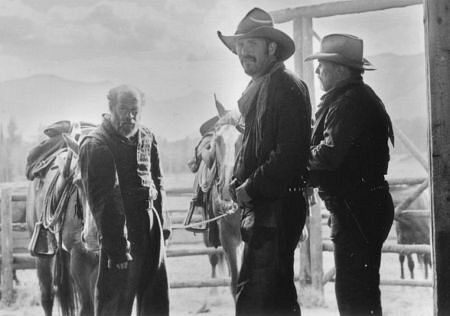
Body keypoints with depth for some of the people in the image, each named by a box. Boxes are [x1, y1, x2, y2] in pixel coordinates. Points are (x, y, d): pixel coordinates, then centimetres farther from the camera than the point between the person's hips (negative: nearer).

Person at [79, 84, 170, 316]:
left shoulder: (147, 138, 11)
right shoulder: (96, 145, -12)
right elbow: (102, 200, -18)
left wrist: (162, 223, 12)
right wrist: (117, 245, -22)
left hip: (151, 226, 7)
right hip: (121, 230, -7)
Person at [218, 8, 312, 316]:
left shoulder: (287, 86, -12)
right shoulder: (257, 88, 18)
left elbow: (289, 152, -20)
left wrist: (250, 187, -15)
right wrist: (241, 186, 10)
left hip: (276, 207, -10)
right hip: (259, 207, 10)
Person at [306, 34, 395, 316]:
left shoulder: (350, 102, -17)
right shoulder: (359, 97, 17)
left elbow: (328, 156, -23)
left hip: (356, 210, -11)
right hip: (367, 205, 11)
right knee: (362, 290, 17)